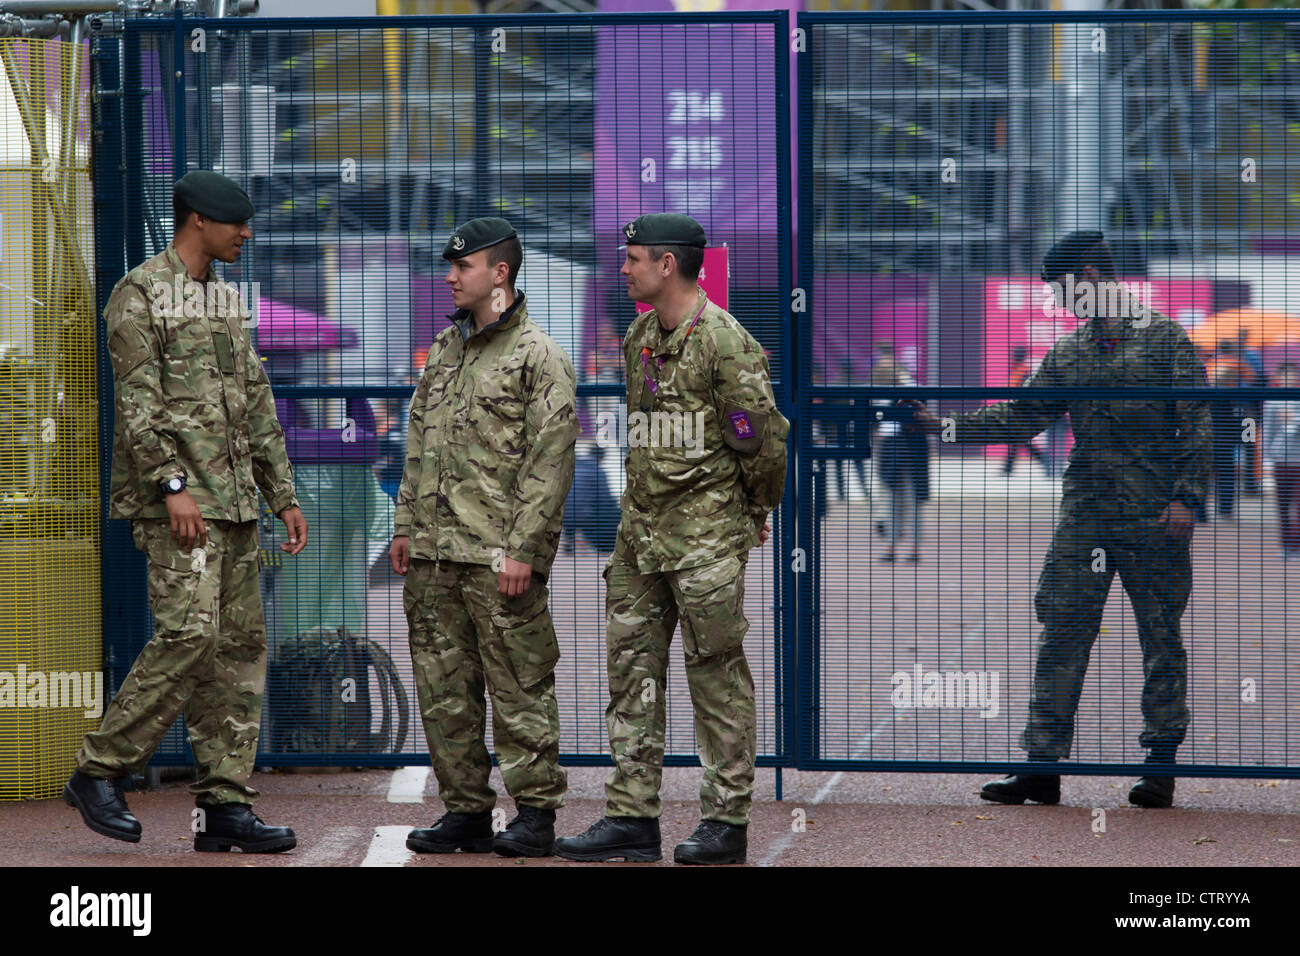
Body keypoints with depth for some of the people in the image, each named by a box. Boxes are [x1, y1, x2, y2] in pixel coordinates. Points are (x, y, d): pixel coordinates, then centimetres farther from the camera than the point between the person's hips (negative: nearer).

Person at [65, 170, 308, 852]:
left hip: (234, 500, 8)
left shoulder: (226, 301, 20)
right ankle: (99, 772, -7)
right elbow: (138, 400, -14)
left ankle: (224, 806, 4)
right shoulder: (138, 296, -5)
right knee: (189, 634, -18)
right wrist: (172, 484, -23)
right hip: (177, 502, -8)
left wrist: (284, 496, 17)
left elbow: (257, 406, 22)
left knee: (240, 647, 3)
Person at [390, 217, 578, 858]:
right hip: (432, 554, 7)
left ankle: (535, 813, 0)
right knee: (444, 690, 8)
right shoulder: (444, 349, 18)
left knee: (519, 687, -5)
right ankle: (465, 810, 15)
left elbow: (550, 462, -10)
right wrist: (405, 526, 16)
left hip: (498, 557, -7)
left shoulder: (539, 358, -5)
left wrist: (523, 547, -16)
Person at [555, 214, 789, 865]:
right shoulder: (639, 338, 12)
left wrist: (754, 509, 1)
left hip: (706, 535, -8)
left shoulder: (725, 342, -14)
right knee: (632, 667, 7)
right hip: (640, 530, 8)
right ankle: (632, 818, 11)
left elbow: (765, 439, -12)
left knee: (716, 675, -2)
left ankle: (725, 823, 3)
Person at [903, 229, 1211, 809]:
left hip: (1154, 520, -5)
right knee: (1061, 633, -1)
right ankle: (1042, 765, 0)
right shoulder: (1068, 353, 14)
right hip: (1086, 514, 5)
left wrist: (1185, 498, -13)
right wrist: (950, 426, 5)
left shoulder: (1163, 339, -1)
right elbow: (1022, 416, 15)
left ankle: (1161, 765, 10)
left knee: (1161, 639, 2)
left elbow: (1197, 424, -5)